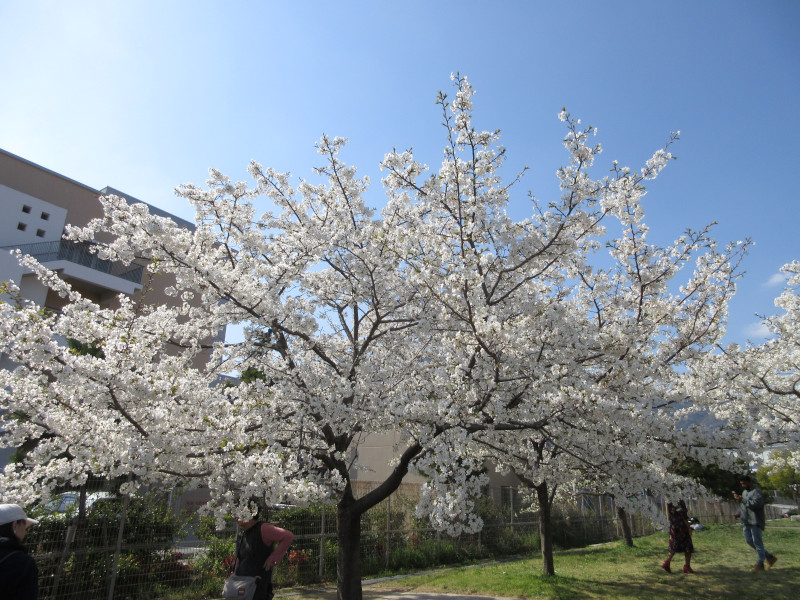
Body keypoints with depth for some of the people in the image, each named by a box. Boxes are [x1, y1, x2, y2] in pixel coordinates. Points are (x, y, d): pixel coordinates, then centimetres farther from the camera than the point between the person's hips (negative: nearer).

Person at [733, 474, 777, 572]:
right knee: (749, 541, 9)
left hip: (755, 522, -9)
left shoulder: (757, 492, -11)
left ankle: (760, 564, 5)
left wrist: (742, 500, -22)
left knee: (757, 542, -3)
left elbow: (755, 504, -25)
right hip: (746, 522, 9)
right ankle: (769, 556, 22)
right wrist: (739, 513, 10)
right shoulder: (744, 492, 18)